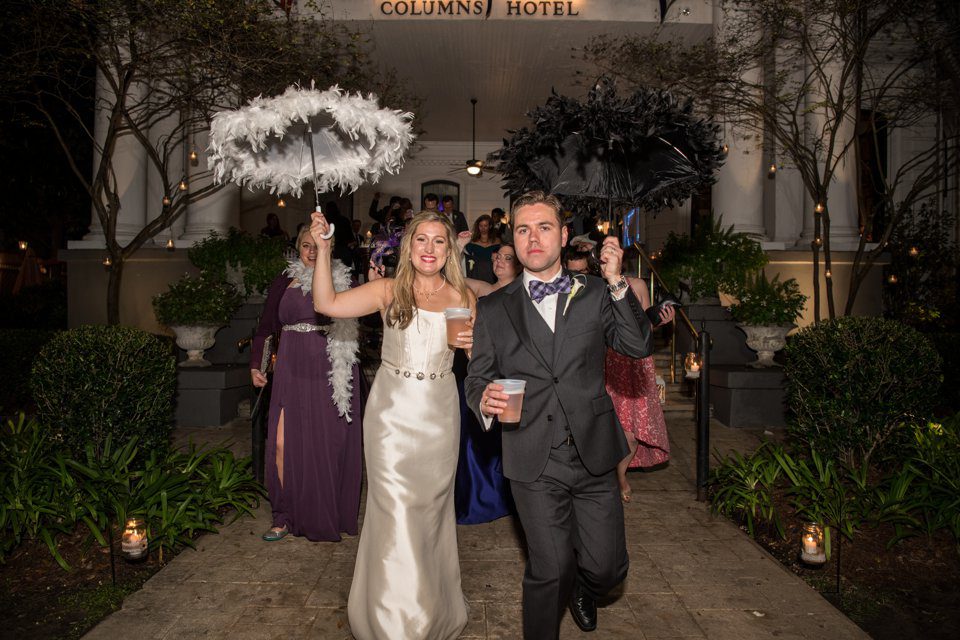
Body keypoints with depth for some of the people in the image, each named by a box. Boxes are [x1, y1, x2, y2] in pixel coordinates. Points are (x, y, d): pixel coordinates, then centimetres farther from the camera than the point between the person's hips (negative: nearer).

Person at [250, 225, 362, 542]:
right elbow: (266, 326, 12)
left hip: (330, 372, -1)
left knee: (328, 443, 6)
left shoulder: (341, 279, 4)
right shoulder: (286, 281, 9)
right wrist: (255, 365, 5)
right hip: (293, 370, 2)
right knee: (283, 443, -2)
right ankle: (285, 517, 15)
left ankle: (330, 515, 23)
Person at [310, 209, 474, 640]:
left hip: (439, 415, 2)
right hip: (393, 413, -2)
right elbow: (327, 304, -12)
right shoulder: (389, 290, -2)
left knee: (431, 507, 14)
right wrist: (323, 250, -18)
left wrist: (473, 345, -11)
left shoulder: (462, 297, 4)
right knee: (395, 511, 1)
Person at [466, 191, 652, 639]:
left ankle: (580, 590, 45)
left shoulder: (595, 295, 5)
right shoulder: (493, 309, 4)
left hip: (594, 455, 2)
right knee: (549, 570, 2)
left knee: (606, 567, 9)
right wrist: (485, 401, -18)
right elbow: (477, 378, 5)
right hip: (534, 462, -1)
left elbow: (638, 347, -7)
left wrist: (617, 283, -15)